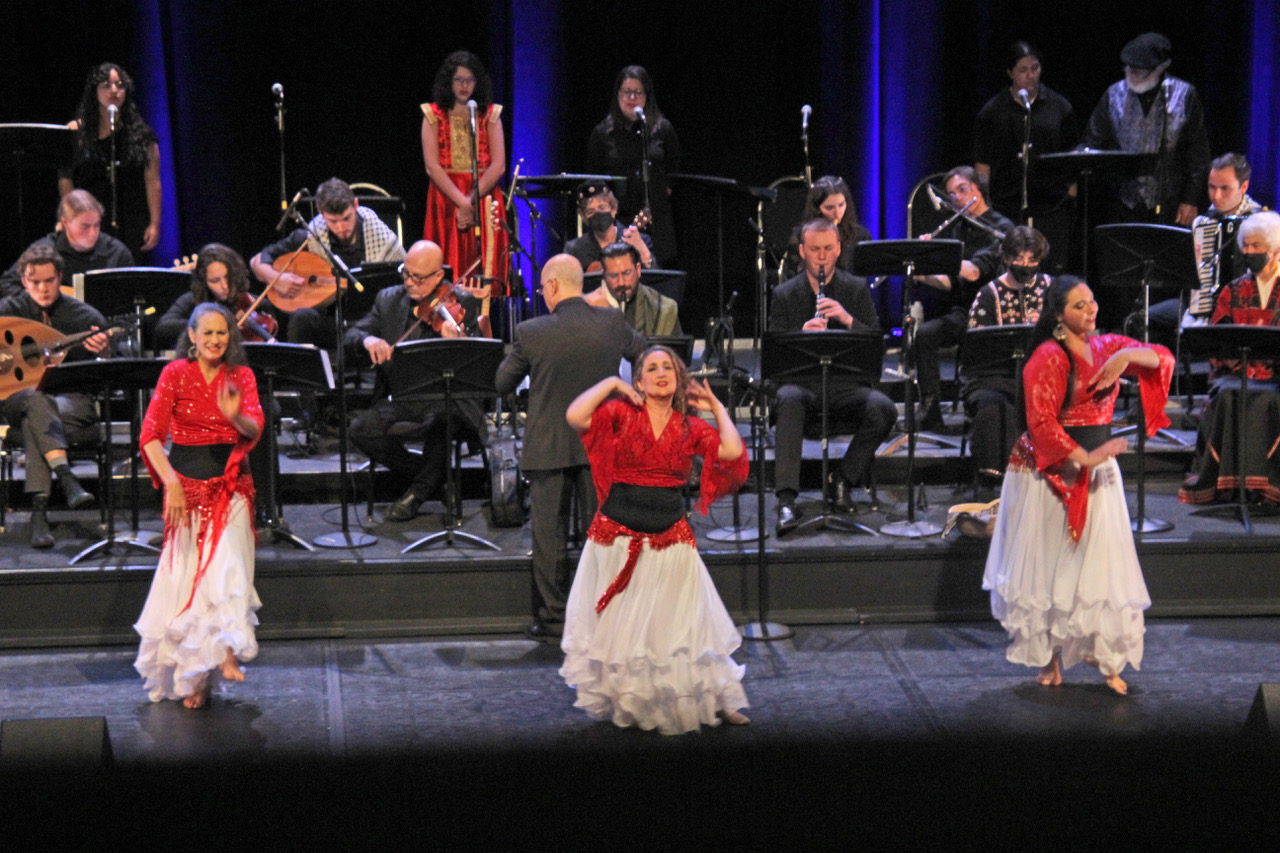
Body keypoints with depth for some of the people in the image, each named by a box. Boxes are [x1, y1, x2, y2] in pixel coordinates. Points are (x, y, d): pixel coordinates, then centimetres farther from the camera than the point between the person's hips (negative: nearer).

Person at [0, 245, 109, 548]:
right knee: (35, 398, -37)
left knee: (33, 423, -35)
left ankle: (39, 510, -40)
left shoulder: (86, 316, 5)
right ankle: (65, 476, -51)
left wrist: (104, 352, -25)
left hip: (74, 403, -1)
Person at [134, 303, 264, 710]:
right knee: (186, 575, 1)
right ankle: (191, 679, 11)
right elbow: (151, 435, -8)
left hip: (231, 485, 1)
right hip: (186, 483, 0)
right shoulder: (175, 374, -1)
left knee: (227, 565, -19)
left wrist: (236, 415, -35)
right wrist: (170, 482, -20)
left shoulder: (241, 376, 4)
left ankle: (227, 655, -23)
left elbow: (254, 428, -12)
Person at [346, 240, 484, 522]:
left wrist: (456, 343, -34)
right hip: (400, 400, 4)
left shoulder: (463, 303, -1)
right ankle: (422, 474, 3)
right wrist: (367, 339, -17)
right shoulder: (389, 299, 12)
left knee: (439, 422, -38)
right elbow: (352, 334, 7)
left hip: (443, 399, -4)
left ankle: (421, 489, -7)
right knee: (361, 429, -23)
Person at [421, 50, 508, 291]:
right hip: (445, 197, -1)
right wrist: (462, 202, -15)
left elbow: (498, 165, -1)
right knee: (449, 272, -7)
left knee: (486, 272, -6)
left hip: (484, 198, 1)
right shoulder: (434, 115, 5)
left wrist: (472, 200, -13)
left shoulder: (490, 114, 7)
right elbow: (432, 167, -4)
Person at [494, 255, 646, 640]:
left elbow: (502, 384, -3)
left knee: (548, 535, 8)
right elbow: (640, 351, 13)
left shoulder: (531, 333, -16)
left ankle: (551, 618, 11)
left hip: (548, 448, -3)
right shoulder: (612, 323, -8)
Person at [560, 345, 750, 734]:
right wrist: (611, 384, -7)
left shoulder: (690, 427, 6)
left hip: (670, 538, 2)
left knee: (678, 624, 5)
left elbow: (732, 452, -9)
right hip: (618, 537, -2)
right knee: (620, 624, 6)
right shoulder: (623, 413, -1)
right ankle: (623, 703, 19)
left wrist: (717, 407, 2)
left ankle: (714, 701, 9)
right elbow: (575, 417, -17)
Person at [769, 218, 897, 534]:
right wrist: (801, 335, -19)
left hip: (846, 385, 1)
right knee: (788, 401, -37)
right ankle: (786, 499, -42)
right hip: (802, 383, -1)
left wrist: (848, 319, -16)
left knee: (883, 409, -30)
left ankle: (845, 478, -10)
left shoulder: (857, 289, 10)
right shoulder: (784, 295, 8)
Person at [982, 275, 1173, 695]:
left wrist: (1129, 355, -19)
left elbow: (1163, 358, 0)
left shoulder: (1106, 347, 7)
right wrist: (1084, 457, -25)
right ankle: (1048, 657, 13)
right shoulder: (1048, 358, -12)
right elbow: (1041, 422, -19)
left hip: (1097, 468, 6)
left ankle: (1106, 658, 9)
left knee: (1102, 563, 2)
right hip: (1051, 470, -5)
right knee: (1048, 564, 3)